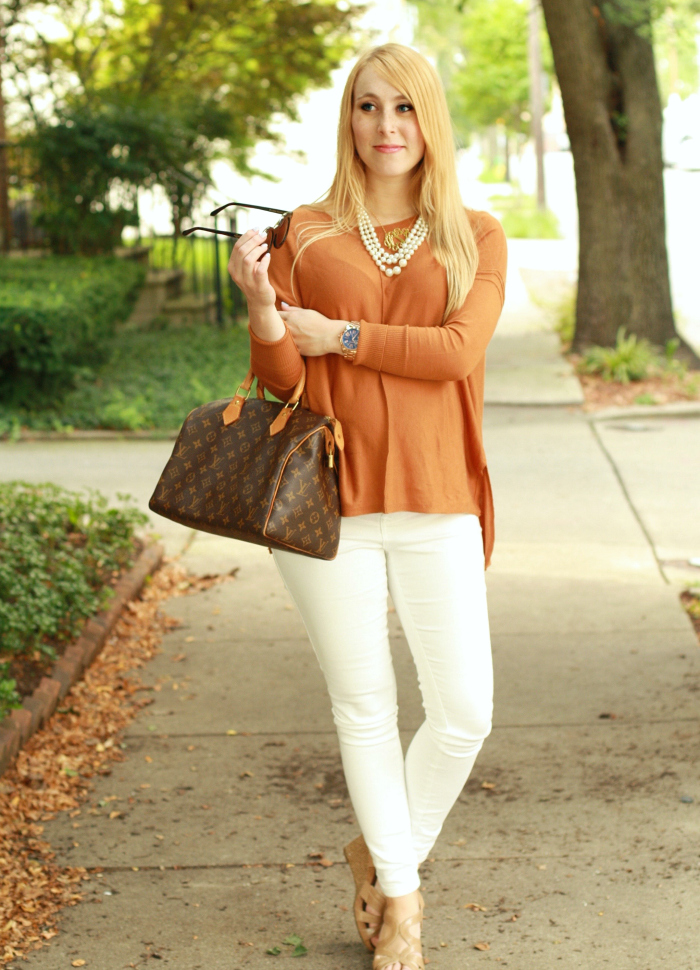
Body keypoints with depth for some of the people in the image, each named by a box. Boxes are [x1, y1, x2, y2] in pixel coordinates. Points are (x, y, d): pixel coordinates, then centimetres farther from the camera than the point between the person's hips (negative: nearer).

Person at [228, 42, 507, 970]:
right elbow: (283, 381, 2)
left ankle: (383, 851, 27)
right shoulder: (305, 234, 6)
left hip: (435, 505, 1)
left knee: (465, 713, 0)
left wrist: (339, 335, -9)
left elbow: (457, 350, -10)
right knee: (364, 707, 8)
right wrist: (262, 309, -18)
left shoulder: (477, 237, 6)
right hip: (331, 501, 0)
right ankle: (400, 892, 27)